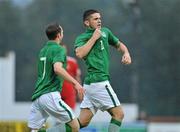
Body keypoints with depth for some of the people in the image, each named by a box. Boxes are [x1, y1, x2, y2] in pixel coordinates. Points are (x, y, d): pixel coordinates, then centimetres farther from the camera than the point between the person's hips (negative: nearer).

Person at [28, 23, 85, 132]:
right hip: (50, 95, -8)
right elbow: (57, 68, -24)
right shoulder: (59, 49, -5)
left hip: (37, 96, 8)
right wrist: (75, 83, -26)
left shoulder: (43, 50, 20)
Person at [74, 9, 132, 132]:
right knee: (118, 113, -7)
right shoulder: (82, 38, -2)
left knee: (83, 121, 5)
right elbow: (79, 53, -22)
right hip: (99, 81, -7)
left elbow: (119, 44, 31)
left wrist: (126, 53, 9)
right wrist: (94, 37, -14)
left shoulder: (105, 32, 17)